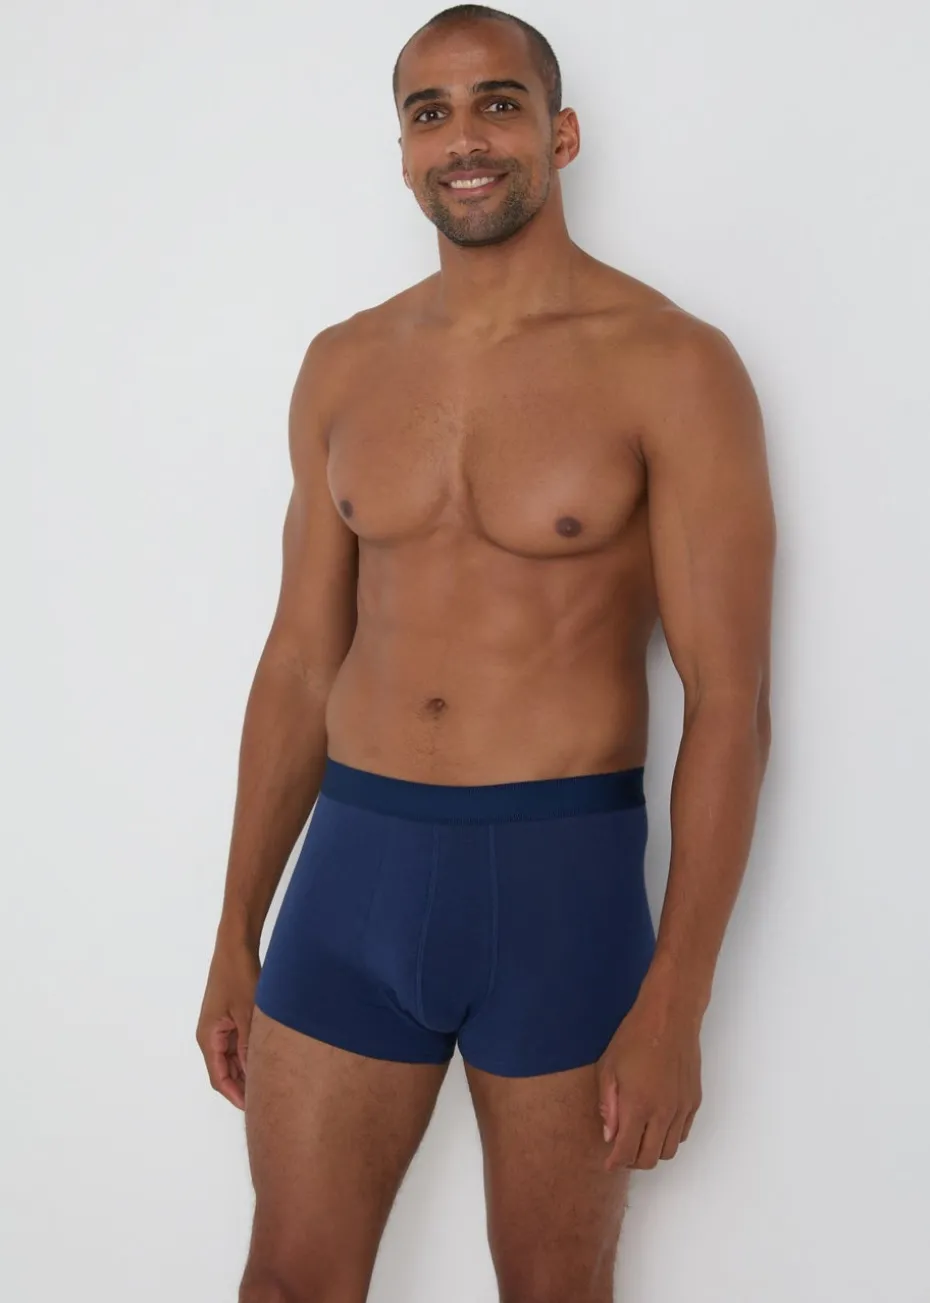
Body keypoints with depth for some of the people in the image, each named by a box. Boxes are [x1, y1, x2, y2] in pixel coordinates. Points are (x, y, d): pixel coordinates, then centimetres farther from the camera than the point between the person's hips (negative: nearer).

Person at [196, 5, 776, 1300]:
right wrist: (236, 936, 12)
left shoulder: (673, 366, -8)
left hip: (564, 876, -3)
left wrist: (673, 1003, -15)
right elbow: (301, 661, 11)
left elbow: (730, 703, -11)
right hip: (356, 863, 4)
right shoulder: (345, 366, 7)